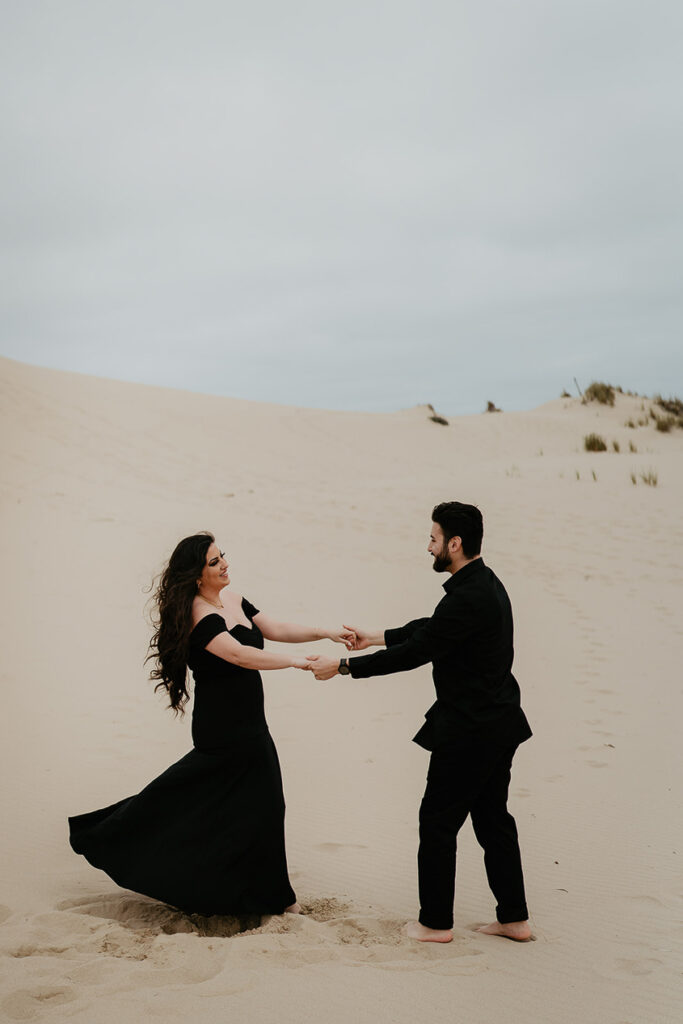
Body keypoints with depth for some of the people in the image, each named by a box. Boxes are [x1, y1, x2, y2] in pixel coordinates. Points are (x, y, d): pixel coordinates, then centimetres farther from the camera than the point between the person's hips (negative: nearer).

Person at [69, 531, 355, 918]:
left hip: (246, 726, 9)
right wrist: (295, 661, -31)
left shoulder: (233, 600, 8)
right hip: (227, 730, -9)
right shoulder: (199, 615, -20)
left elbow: (277, 629, 6)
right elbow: (239, 654, -30)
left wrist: (327, 633, -4)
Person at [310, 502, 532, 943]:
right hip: (498, 723, 10)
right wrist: (377, 637, 22)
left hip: (469, 730, -10)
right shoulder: (485, 584, 8)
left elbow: (415, 652, -23)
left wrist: (344, 666, -16)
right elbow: (429, 629, 20)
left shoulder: (468, 597, -24)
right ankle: (514, 918, 25)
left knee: (438, 820, 4)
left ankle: (436, 923, 16)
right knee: (492, 816, 18)